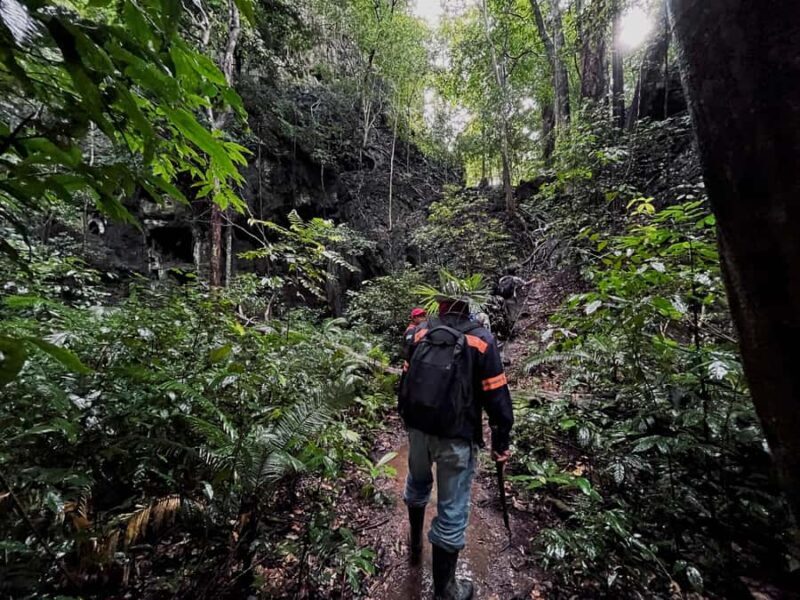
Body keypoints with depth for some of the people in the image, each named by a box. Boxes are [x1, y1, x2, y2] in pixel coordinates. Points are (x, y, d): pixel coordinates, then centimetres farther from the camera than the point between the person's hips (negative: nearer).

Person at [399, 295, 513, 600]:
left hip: (418, 429, 5)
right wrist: (501, 441, 1)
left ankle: (416, 543, 57)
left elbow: (406, 380, 6)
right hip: (456, 438, -4)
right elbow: (495, 395, -12)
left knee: (417, 485, 32)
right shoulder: (481, 340, -13)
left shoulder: (420, 333, -3)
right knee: (452, 513, 14)